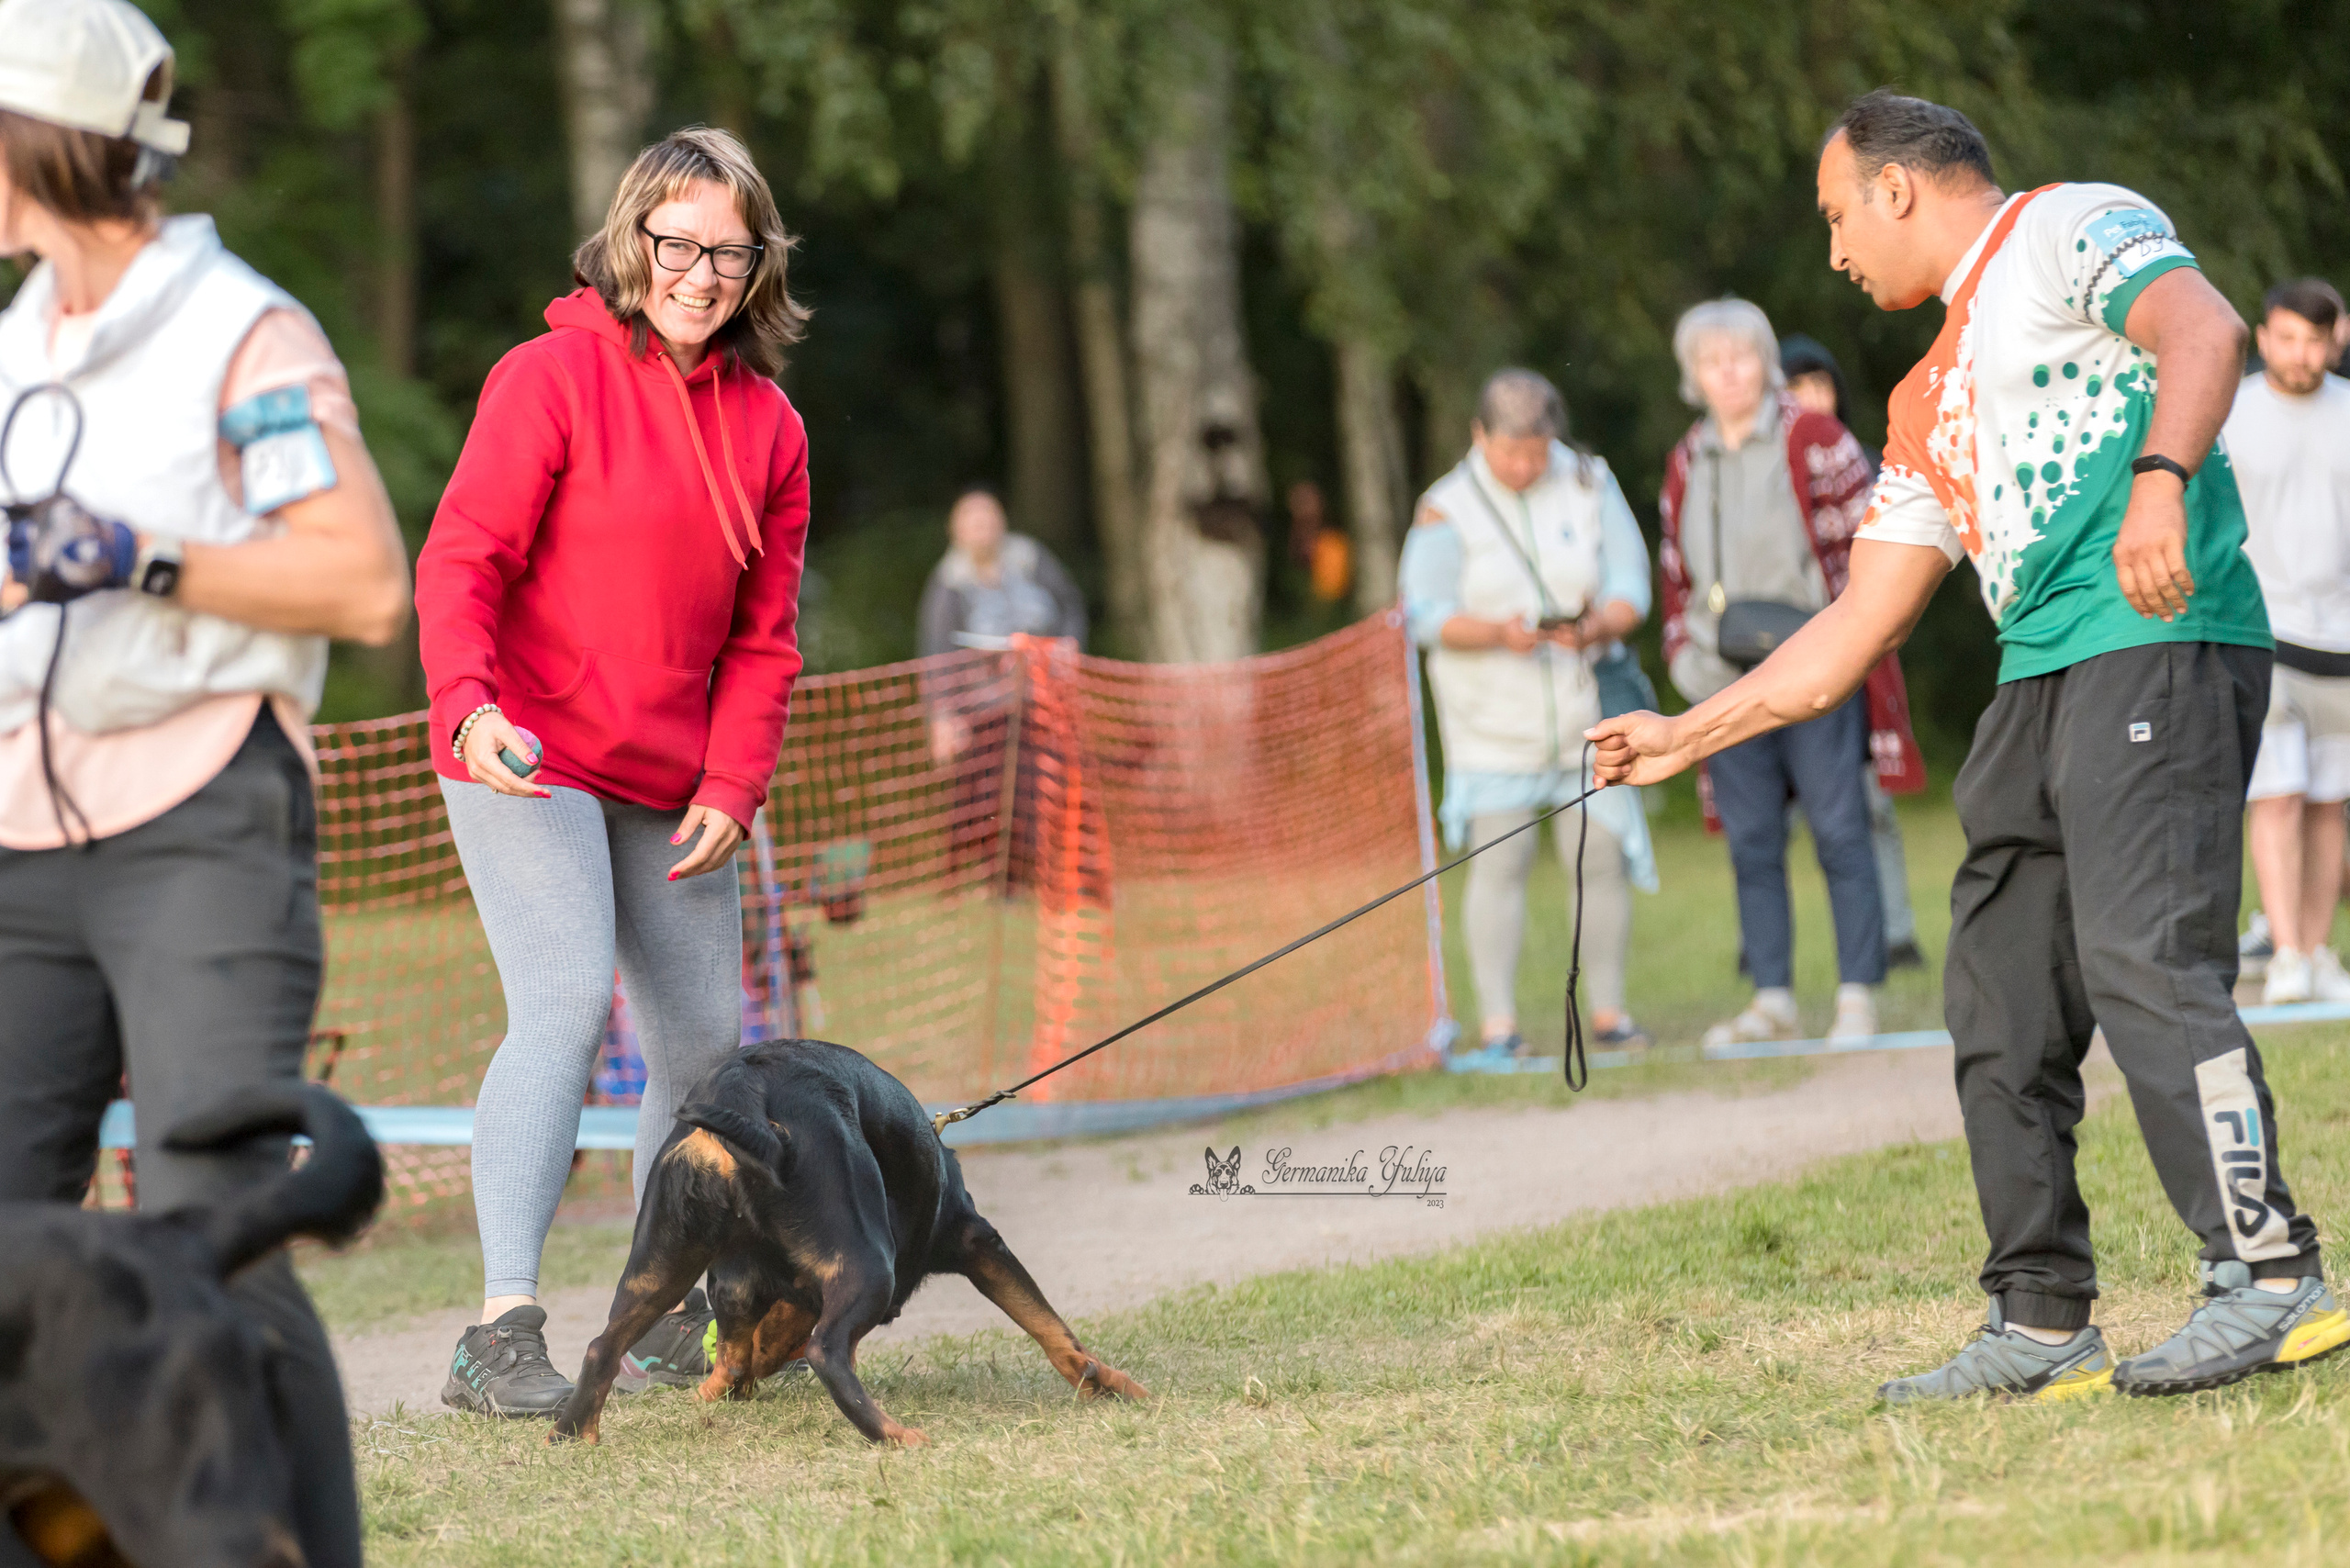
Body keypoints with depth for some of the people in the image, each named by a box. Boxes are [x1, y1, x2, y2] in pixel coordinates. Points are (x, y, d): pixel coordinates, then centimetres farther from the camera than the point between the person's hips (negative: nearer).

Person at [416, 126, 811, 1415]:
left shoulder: (767, 427, 8)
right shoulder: (551, 377, -9)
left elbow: (762, 635, 10)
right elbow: (460, 560, -12)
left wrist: (731, 788, -2)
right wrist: (468, 703, -28)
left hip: (671, 784, 6)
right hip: (523, 762, -6)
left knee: (706, 1038, 7)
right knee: (568, 999, -21)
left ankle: (668, 1317, 24)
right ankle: (501, 1334, -25)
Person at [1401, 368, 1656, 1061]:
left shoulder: (1590, 486, 5)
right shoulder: (1447, 510, -2)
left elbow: (1631, 588, 1)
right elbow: (1426, 614, -9)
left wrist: (1597, 628, -20)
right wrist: (1497, 633, -26)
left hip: (1585, 705, 2)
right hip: (1492, 712, -2)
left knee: (1602, 856, 0)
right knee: (1499, 861, -10)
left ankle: (1609, 1013, 12)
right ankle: (1499, 1025, -8)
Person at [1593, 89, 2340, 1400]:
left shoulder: (2070, 227, 6)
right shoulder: (1932, 406, 29)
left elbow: (2202, 328, -14)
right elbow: (1859, 627, 30)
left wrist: (2160, 482, -31)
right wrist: (1687, 739, 31)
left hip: (2162, 644, -9)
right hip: (2039, 687, 9)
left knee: (2144, 960, -21)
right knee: (2001, 1011, 5)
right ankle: (2042, 1329, 9)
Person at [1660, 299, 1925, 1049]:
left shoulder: (1812, 440, 0)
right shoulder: (1686, 464, 14)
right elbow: (1677, 574, 21)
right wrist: (1684, 654, 9)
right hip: (1726, 683, 5)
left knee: (1838, 832, -5)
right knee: (1752, 845, 4)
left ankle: (1857, 998, -2)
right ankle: (1773, 999, 10)